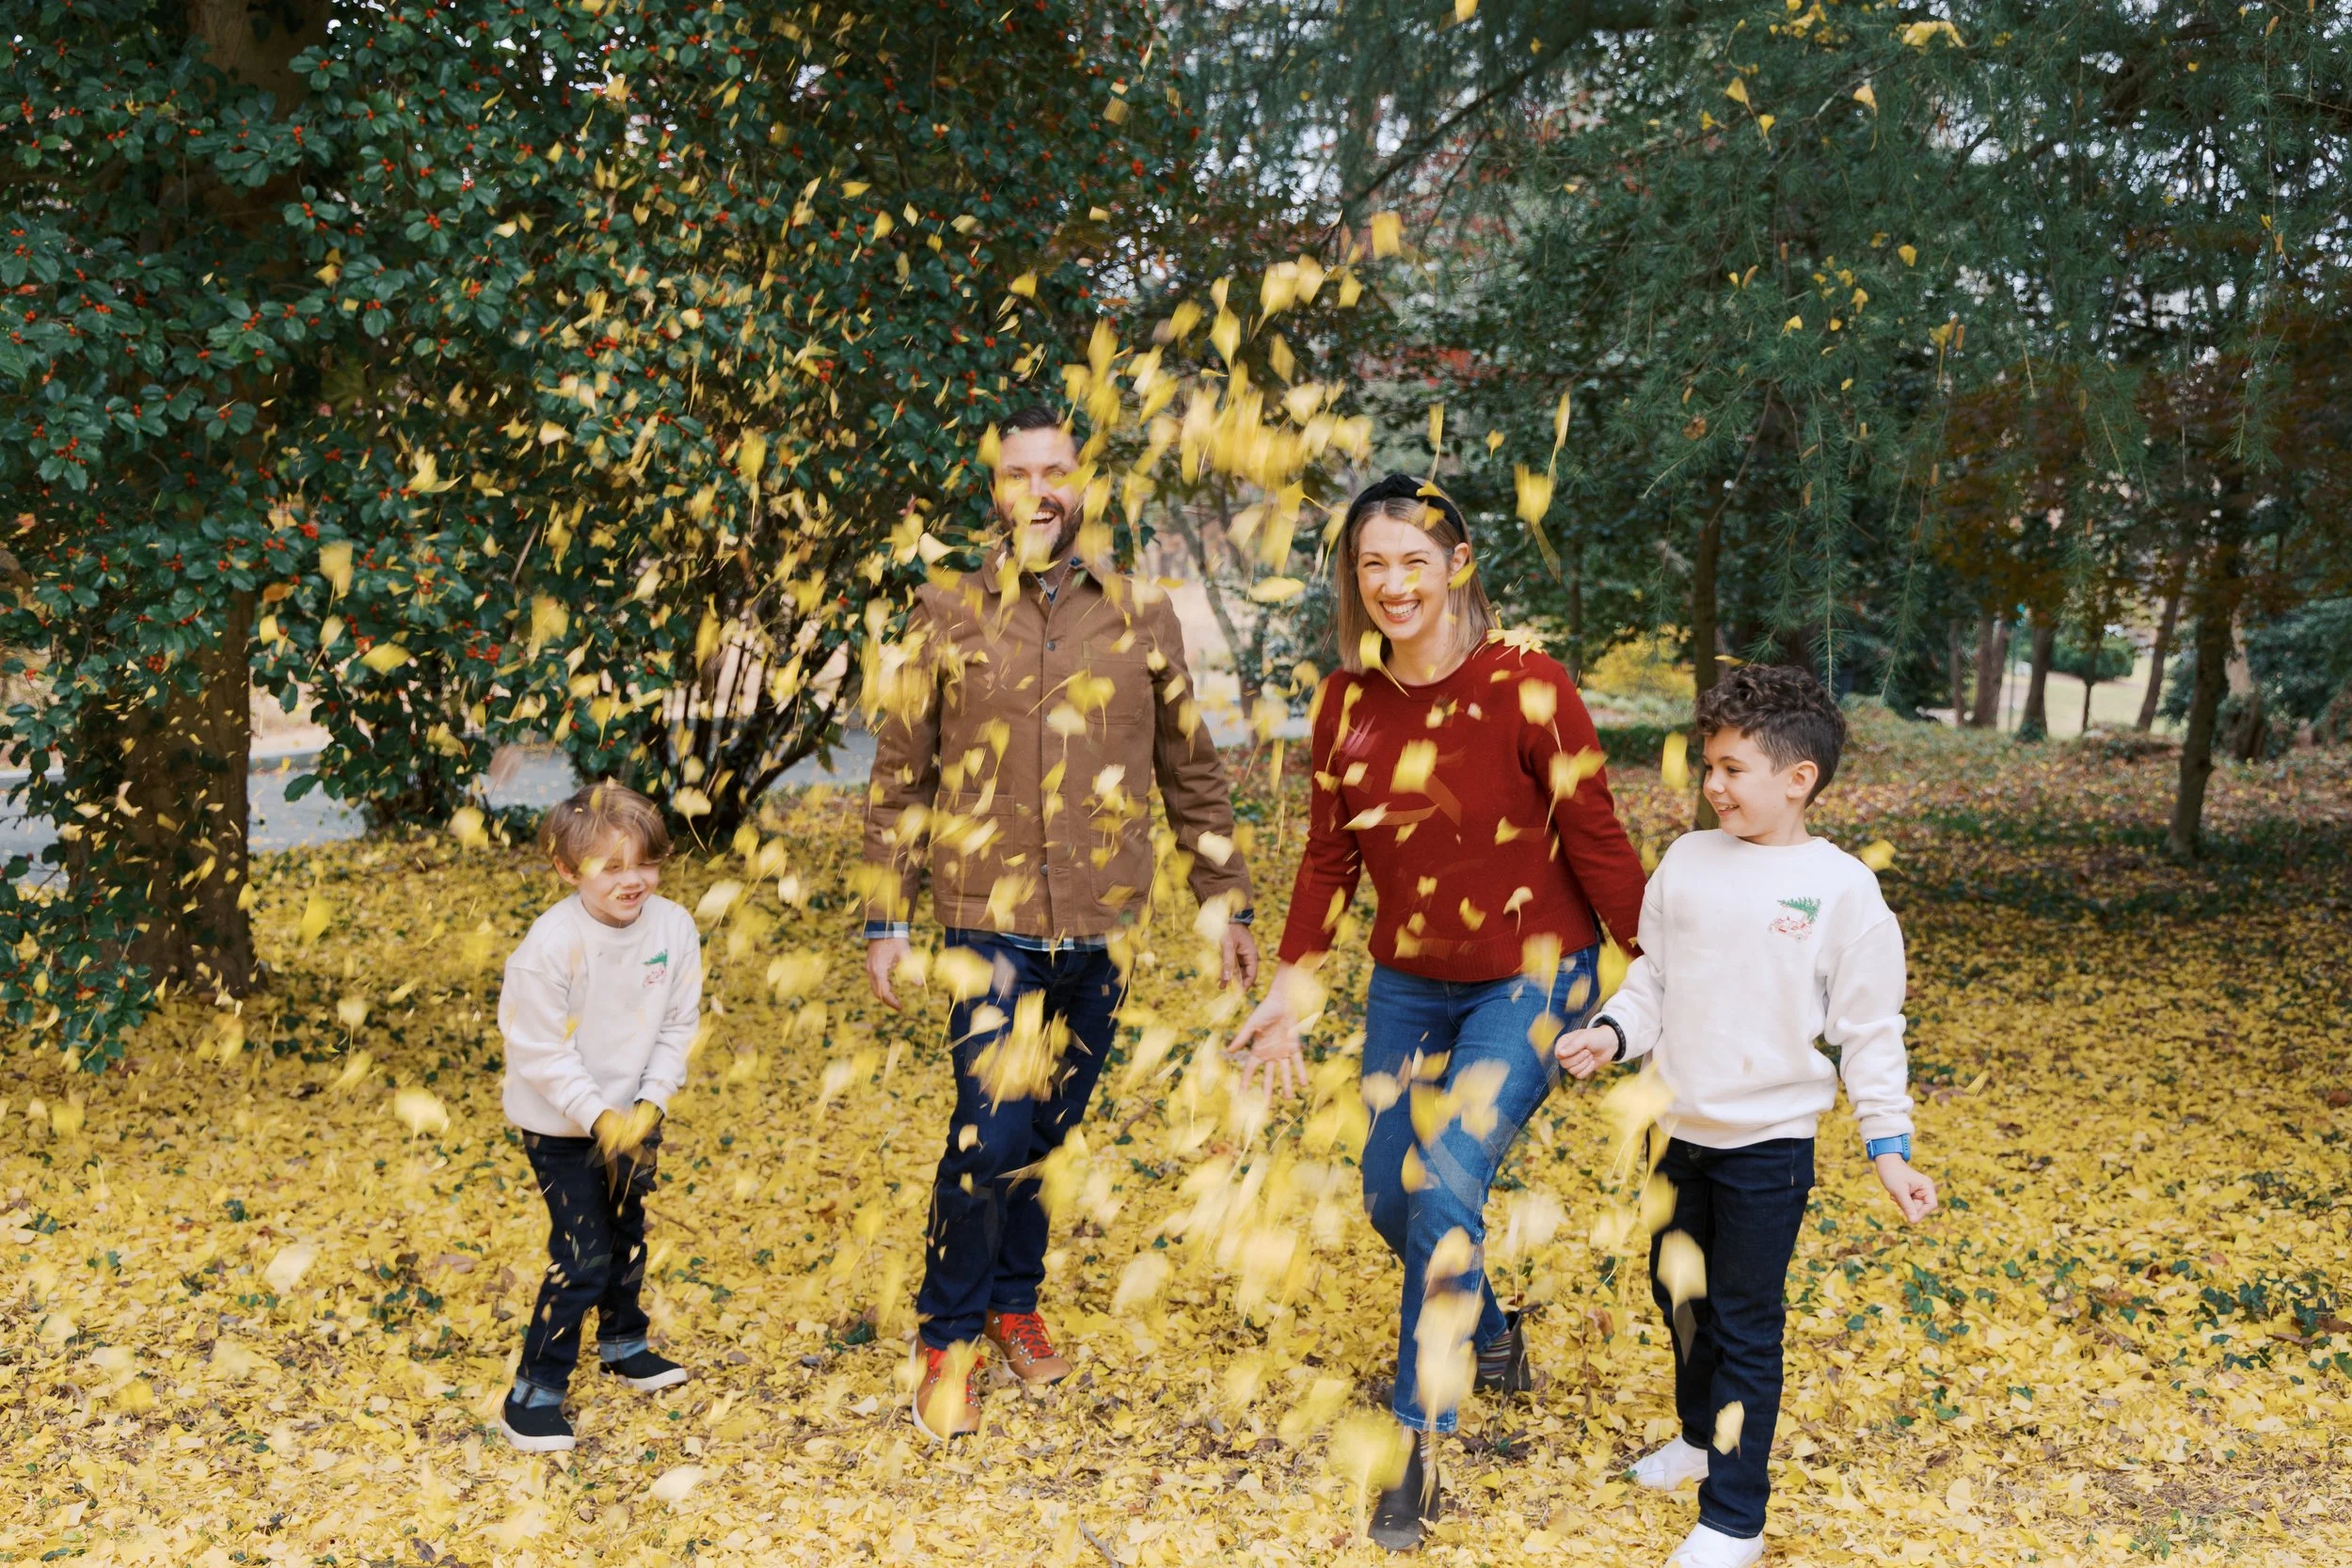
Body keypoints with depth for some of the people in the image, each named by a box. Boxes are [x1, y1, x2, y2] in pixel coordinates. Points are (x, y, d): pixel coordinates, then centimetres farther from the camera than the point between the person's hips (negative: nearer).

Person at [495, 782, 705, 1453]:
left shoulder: (674, 928, -13)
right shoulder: (553, 942, -27)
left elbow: (678, 1026, -4)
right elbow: (540, 1049, -21)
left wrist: (651, 1103, -14)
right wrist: (598, 1117, -22)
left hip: (633, 1115, 6)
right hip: (560, 1124, -5)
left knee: (628, 1235, 22)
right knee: (583, 1256, -9)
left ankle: (624, 1342, 46)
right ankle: (534, 1392, 5)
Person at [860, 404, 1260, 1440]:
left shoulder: (1142, 615, 6)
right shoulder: (947, 615, 2)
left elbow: (1192, 773, 13)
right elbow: (899, 777, 4)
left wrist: (1226, 904, 12)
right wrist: (887, 920, 1)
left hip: (1101, 929, 2)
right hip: (992, 925, -2)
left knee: (1048, 1128, 11)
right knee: (989, 1136, -8)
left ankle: (1013, 1302, 33)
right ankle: (949, 1338, 12)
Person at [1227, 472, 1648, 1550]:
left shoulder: (1525, 685, -17)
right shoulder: (1346, 700, -2)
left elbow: (1595, 842, -12)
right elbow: (1329, 860, 6)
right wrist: (1288, 994, 7)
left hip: (1530, 979, -5)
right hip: (1407, 984, 6)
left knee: (1445, 1187, -17)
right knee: (1392, 1197, 12)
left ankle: (1417, 1444, 0)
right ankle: (1492, 1338, 43)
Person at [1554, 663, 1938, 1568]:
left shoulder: (1842, 889, -12)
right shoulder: (1687, 862, 0)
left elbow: (1870, 1030, -7)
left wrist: (1888, 1149, -8)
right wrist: (1609, 1035, -10)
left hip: (1769, 1144, -5)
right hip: (1681, 1130, 5)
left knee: (1745, 1325, 3)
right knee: (1677, 1292, 21)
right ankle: (1703, 1436, 46)